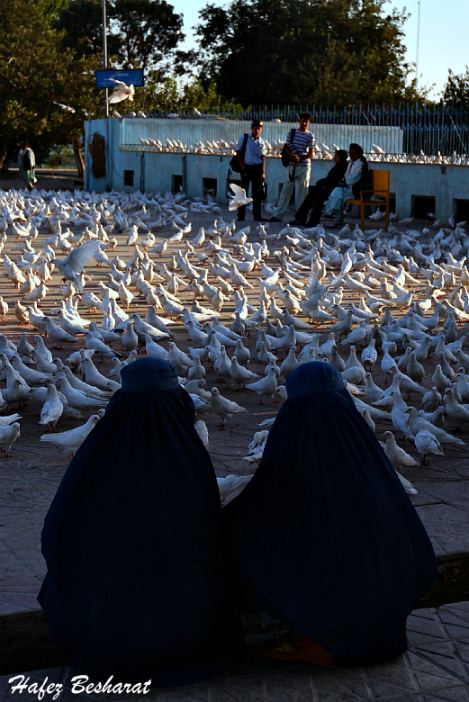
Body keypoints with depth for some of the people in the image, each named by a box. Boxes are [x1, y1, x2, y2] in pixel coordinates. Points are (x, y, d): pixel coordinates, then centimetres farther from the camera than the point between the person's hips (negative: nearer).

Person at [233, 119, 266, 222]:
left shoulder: (262, 142, 6)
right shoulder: (244, 138, -1)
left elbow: (263, 158, 4)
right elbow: (238, 152, 1)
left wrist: (263, 172, -3)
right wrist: (241, 165, -7)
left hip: (257, 168, 2)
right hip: (246, 167, -2)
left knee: (257, 193, 4)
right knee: (243, 191, 2)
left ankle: (257, 215, 9)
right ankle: (241, 216, 6)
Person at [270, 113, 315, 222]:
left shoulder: (310, 136, 2)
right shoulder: (292, 132, 10)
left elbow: (310, 154, -2)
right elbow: (286, 146, 7)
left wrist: (300, 158, -18)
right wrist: (292, 155, -12)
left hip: (304, 165, -3)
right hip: (291, 165, 3)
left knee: (301, 192, 0)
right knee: (286, 190, 4)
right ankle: (278, 215, 6)